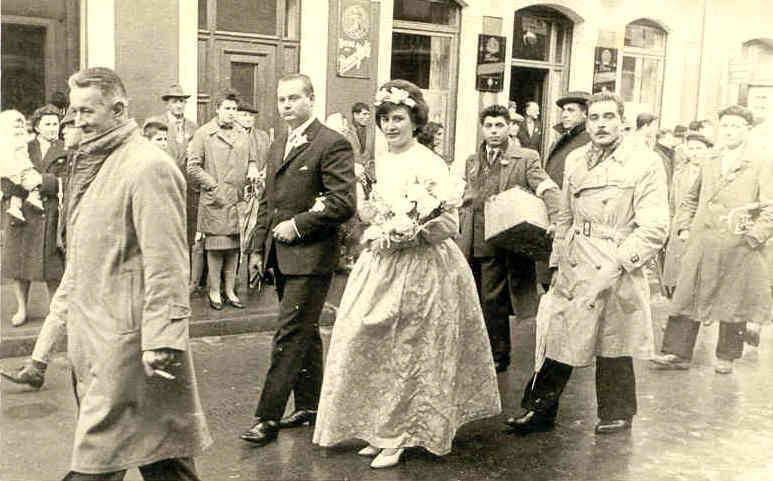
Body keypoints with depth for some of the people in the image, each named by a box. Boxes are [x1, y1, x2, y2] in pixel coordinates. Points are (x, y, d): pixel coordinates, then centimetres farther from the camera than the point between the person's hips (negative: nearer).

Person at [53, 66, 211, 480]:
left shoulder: (147, 167, -15)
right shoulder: (91, 162, 15)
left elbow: (167, 263, -20)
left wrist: (161, 338, -22)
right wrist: (64, 301, 21)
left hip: (124, 337, -9)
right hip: (90, 329, 9)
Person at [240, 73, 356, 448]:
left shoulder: (332, 144, -10)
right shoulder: (277, 146, 16)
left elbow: (344, 202, -17)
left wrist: (297, 224, -16)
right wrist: (258, 247, 15)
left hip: (310, 256, -8)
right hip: (282, 255, 8)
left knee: (291, 335, -7)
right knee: (305, 333, 16)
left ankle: (268, 418, -2)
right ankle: (308, 406, 26)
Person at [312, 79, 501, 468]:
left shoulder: (429, 165, -12)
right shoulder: (381, 161, 10)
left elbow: (449, 226, -15)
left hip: (419, 271, -7)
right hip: (380, 266, 7)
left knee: (404, 353, 2)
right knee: (369, 346, 9)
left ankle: (398, 437, 17)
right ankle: (379, 429, 25)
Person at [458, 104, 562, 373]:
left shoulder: (526, 158, 0)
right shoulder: (472, 161, 17)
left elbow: (548, 190, -11)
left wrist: (556, 220, -28)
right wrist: (462, 227, 11)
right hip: (471, 242, 5)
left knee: (493, 301, -2)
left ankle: (499, 355, 16)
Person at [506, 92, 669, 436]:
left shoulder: (646, 163, -6)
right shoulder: (575, 160, 11)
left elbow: (654, 228, -11)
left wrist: (618, 263, -17)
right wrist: (557, 262, 13)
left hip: (617, 269, -4)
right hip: (574, 266, 4)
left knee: (613, 347, 7)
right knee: (556, 339, 4)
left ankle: (617, 415, 27)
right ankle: (540, 410, 18)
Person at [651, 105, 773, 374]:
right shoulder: (710, 160, 14)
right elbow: (691, 198, 22)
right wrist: (683, 226, 11)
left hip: (738, 248, -4)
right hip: (701, 244, 4)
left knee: (734, 303, 7)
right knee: (687, 298, 2)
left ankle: (726, 357, 22)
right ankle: (678, 353, 8)